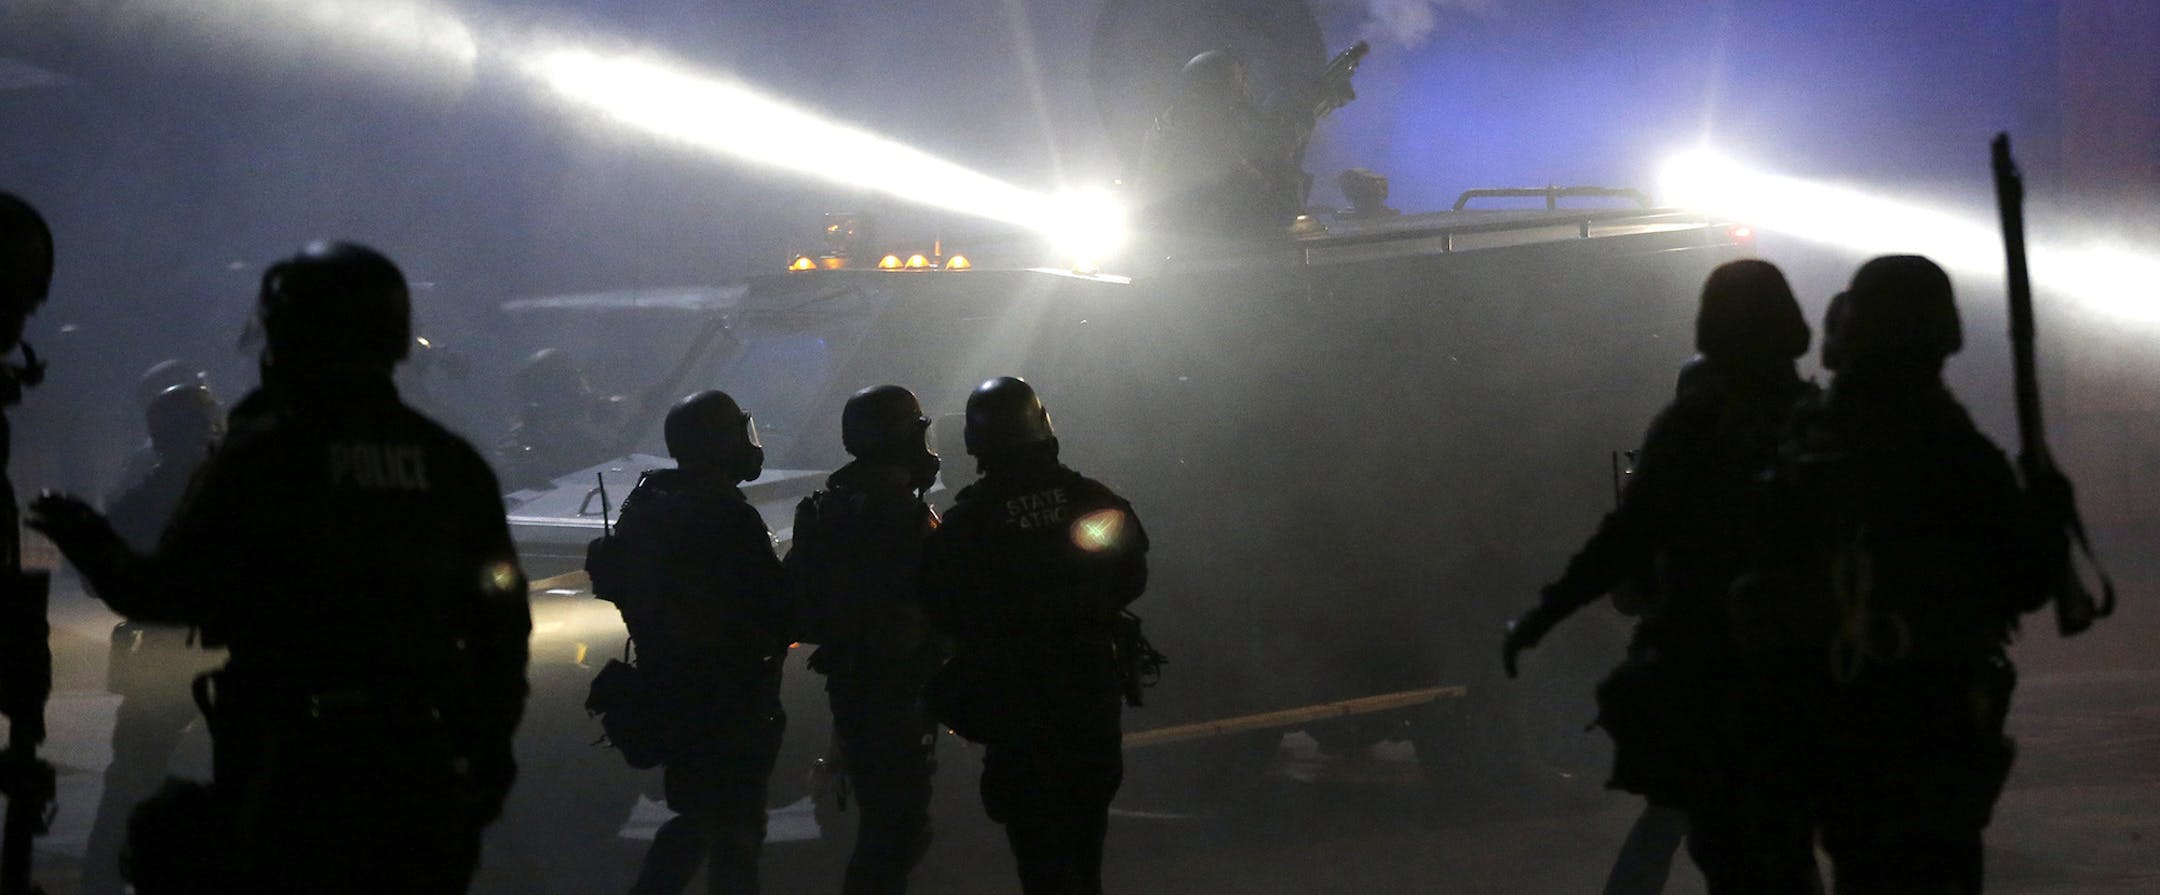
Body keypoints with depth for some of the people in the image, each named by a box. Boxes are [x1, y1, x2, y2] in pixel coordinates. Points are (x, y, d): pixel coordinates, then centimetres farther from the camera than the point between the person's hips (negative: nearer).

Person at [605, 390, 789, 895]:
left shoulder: (647, 503, 5)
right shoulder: (728, 518, -22)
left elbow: (614, 583, 16)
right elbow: (776, 615, -22)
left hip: (668, 692, 8)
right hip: (728, 704, -8)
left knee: (698, 815, 21)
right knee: (736, 831, 2)